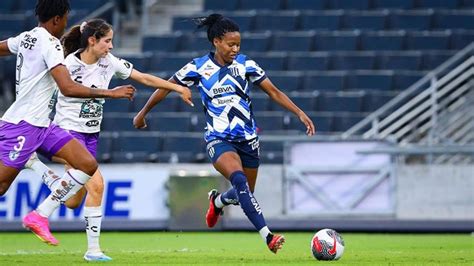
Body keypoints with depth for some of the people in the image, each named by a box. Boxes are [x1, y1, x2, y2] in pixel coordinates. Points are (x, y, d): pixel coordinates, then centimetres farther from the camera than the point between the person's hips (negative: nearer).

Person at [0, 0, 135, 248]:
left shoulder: (26, 38, 12)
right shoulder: (50, 44, -16)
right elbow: (68, 88, -25)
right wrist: (110, 93, -20)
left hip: (41, 125, 10)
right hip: (22, 126, -10)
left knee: (88, 165, -2)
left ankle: (39, 217, 0)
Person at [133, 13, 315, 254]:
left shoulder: (245, 64, 0)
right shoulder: (198, 68, -5)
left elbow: (274, 92, 2)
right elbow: (167, 87, 7)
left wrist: (300, 113, -9)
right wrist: (143, 113, 14)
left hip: (248, 138, 4)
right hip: (219, 140, -4)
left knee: (244, 194, 12)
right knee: (239, 180, -30)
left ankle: (217, 201, 50)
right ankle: (268, 237, -38)